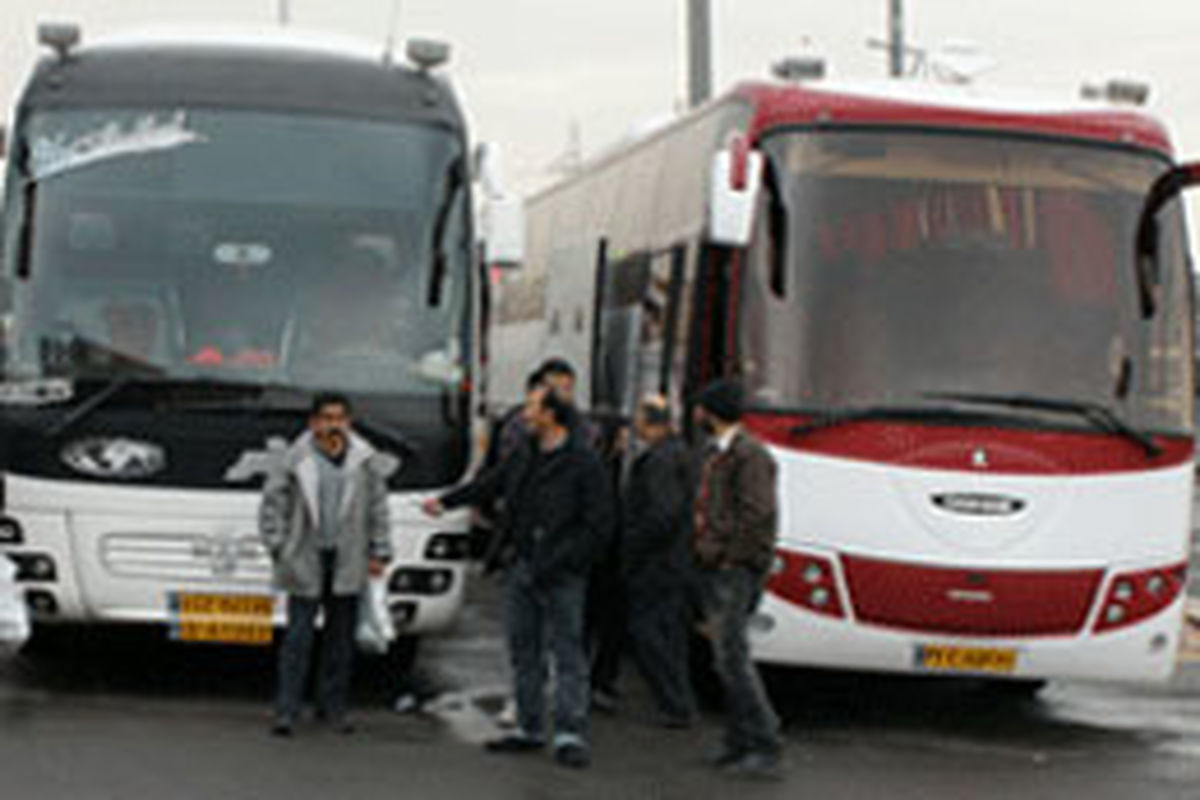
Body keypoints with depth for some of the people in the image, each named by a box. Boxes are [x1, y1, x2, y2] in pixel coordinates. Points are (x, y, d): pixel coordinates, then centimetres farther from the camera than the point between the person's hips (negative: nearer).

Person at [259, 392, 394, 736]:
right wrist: (279, 548, -5)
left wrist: (380, 552, 7)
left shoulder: (366, 462, 4)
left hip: (347, 563, 3)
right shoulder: (295, 460, -4)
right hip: (306, 562, -3)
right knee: (298, 637, -5)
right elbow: (272, 504, 1)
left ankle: (333, 708, 20)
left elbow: (378, 508, 11)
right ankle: (286, 711, -3)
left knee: (342, 639, 9)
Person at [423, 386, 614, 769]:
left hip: (562, 575, -7)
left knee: (567, 654, -8)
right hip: (524, 567, 7)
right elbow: (493, 483, 28)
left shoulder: (584, 463, -12)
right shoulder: (525, 457, 10)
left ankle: (570, 735, -6)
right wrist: (448, 501, 37)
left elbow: (598, 524, -14)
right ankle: (529, 729, 20)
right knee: (524, 650, 11)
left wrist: (556, 563, -19)